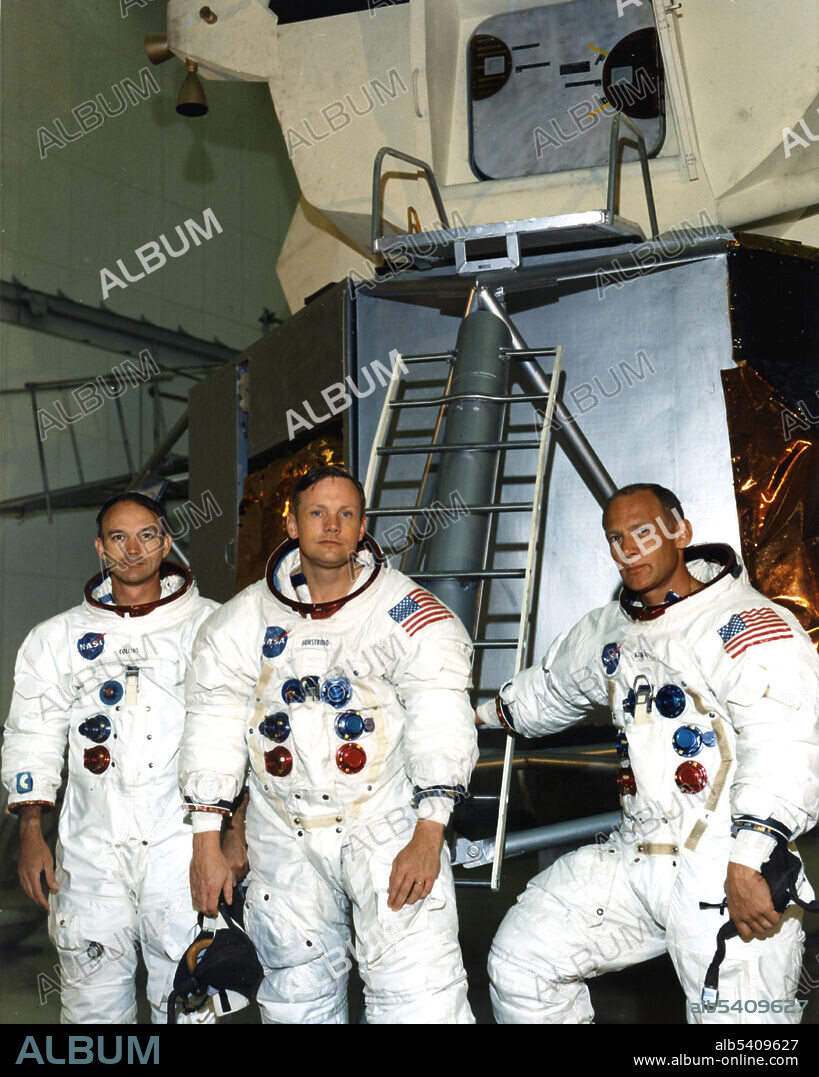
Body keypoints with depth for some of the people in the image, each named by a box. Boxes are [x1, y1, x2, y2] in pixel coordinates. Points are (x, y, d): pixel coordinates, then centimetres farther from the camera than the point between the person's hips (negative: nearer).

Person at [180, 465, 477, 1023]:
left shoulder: (408, 612, -6)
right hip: (285, 837, 3)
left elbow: (441, 721, -12)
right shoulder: (244, 620, 3)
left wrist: (427, 837, -21)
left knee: (420, 993, -13)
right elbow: (215, 725, 6)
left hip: (389, 824, -3)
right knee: (297, 996, 11)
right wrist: (207, 844, 2)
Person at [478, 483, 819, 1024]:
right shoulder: (607, 632, 16)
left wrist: (749, 862, -32)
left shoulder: (749, 625, -11)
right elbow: (550, 689, 36)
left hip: (727, 873, -7)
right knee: (521, 958, 8)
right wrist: (482, 715, 50)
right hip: (633, 858, 8)